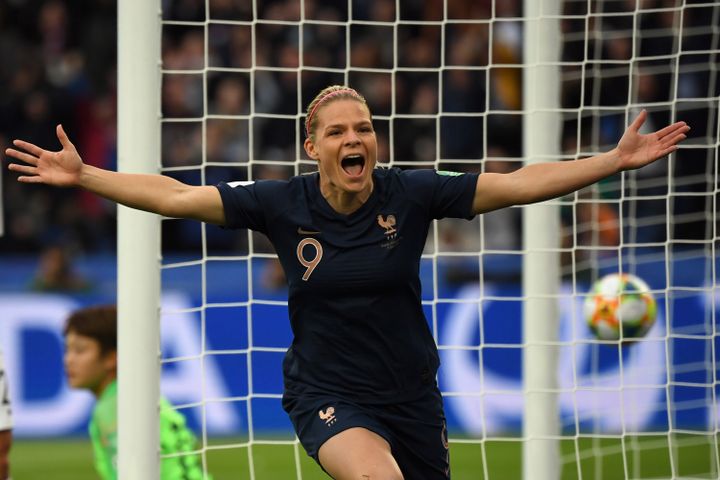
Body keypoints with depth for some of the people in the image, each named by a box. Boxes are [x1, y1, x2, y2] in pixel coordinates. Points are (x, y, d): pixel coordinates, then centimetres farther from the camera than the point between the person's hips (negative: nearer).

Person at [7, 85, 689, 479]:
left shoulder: (409, 194, -7)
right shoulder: (282, 204, -7)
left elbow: (518, 184, -7)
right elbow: (176, 196, -3)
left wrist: (618, 159, -12)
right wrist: (82, 177, -7)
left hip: (410, 395, 2)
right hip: (326, 394, -2)